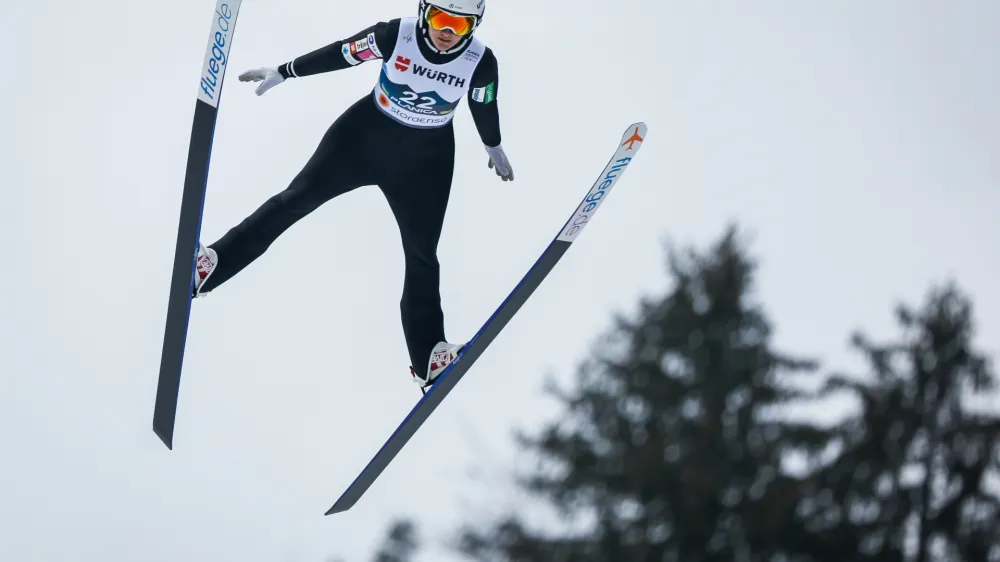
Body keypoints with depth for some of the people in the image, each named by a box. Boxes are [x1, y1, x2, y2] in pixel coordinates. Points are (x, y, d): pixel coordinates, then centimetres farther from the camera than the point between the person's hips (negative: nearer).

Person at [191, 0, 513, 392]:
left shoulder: (481, 62, -19)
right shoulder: (396, 35, -23)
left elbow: (484, 106, 0)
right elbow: (339, 54, -11)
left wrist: (494, 147, 17)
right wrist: (283, 73, -3)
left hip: (426, 157, 1)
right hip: (366, 132, 0)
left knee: (422, 255, 6)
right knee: (297, 197, -3)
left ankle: (428, 359, 16)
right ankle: (208, 265, 4)